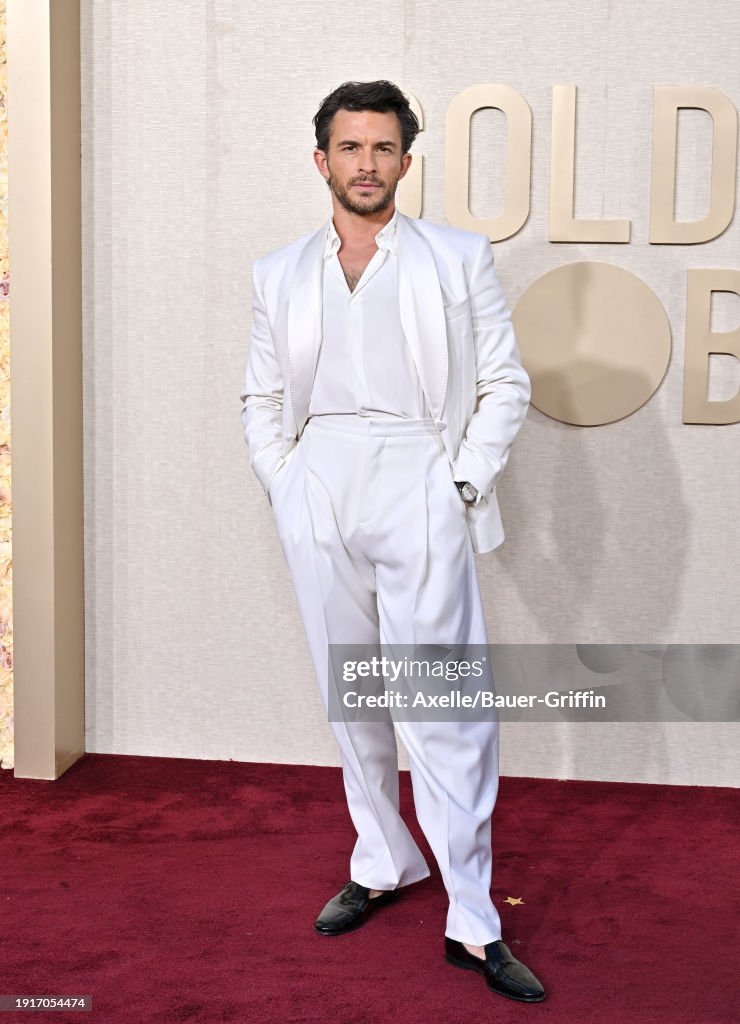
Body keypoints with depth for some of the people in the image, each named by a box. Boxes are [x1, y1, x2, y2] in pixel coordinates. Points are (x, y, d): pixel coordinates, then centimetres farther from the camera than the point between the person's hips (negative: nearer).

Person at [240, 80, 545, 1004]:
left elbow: (505, 384, 5)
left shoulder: (459, 259, 7)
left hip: (419, 487, -3)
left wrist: (466, 484, -4)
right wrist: (281, 485, 5)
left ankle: (472, 922, -1)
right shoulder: (279, 275, 15)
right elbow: (261, 397, 17)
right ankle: (382, 866, 26)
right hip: (317, 494, 4)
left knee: (445, 707, -8)